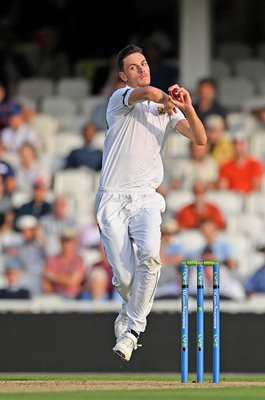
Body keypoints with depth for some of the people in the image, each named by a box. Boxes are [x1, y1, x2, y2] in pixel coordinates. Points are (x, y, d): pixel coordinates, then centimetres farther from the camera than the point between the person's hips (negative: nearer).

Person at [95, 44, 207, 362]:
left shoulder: (167, 109, 15)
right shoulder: (119, 99, 1)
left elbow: (200, 139, 1)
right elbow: (147, 93, -25)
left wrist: (187, 108, -11)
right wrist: (168, 101, -17)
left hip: (146, 199, 2)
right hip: (113, 200, -2)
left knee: (150, 253, -27)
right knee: (125, 277, -9)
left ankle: (132, 329, -18)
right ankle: (131, 308, 28)